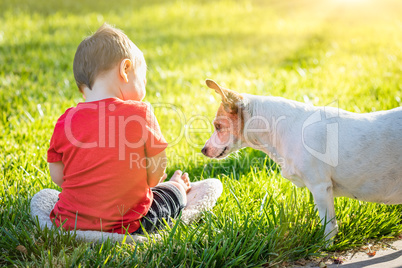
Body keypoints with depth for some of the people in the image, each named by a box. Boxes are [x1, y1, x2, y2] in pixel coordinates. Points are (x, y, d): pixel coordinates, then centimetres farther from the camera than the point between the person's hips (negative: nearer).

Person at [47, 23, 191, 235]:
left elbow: (58, 177, 1)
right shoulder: (141, 114, -16)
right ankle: (179, 189, 57)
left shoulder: (66, 121, -8)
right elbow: (155, 175, -8)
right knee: (170, 192, 24)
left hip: (69, 224, 3)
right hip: (127, 225, -3)